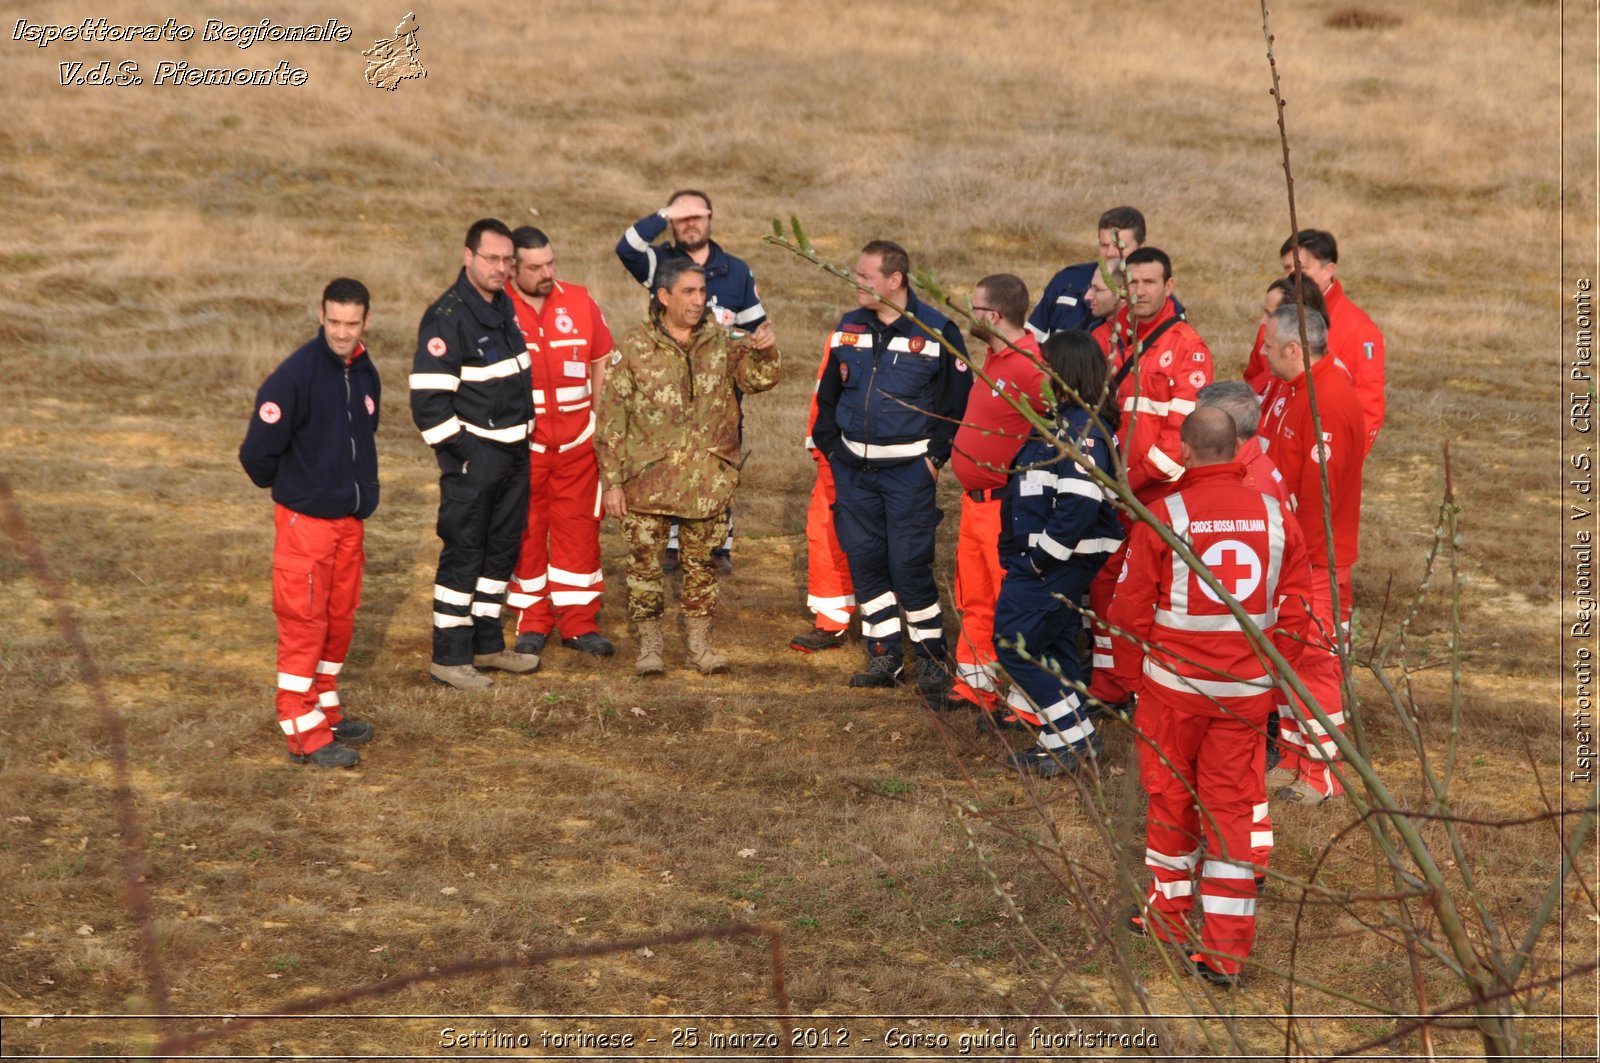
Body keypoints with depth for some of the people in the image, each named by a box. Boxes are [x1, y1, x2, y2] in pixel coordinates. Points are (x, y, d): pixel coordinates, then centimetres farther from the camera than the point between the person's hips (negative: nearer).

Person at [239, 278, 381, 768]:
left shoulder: (366, 375, 5)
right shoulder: (296, 374, -18)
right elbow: (258, 451, -15)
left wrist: (361, 492, 13)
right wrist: (288, 487, 1)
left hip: (350, 520, 7)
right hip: (305, 521, -7)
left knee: (340, 619, 15)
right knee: (303, 624, -2)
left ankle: (326, 711, 28)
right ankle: (304, 733, 3)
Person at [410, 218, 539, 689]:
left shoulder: (506, 306, 10)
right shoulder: (446, 318, -17)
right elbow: (428, 401, -20)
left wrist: (524, 435, 15)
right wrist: (462, 452, -18)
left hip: (513, 452, 8)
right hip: (473, 456, -8)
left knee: (503, 549, 14)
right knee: (463, 554, -3)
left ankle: (487, 644, 26)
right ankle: (449, 657, 4)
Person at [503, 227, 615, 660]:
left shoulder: (579, 303, 4)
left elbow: (601, 363, 12)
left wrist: (601, 423, 7)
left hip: (576, 441, 2)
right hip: (520, 443, -2)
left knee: (578, 528, 4)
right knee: (525, 532, 6)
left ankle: (579, 623, 12)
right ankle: (532, 622, 17)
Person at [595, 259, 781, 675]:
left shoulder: (721, 341, 3)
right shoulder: (635, 347, -5)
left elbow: (758, 377, -5)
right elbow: (612, 418, -4)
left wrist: (767, 352, -28)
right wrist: (612, 481, -6)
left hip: (708, 481, 2)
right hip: (647, 481, -2)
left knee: (701, 564, 11)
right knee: (644, 564, 4)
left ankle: (700, 643, 22)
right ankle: (649, 644, 17)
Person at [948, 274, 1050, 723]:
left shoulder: (1029, 368, -22)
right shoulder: (994, 357, 9)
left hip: (1006, 505, -10)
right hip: (975, 500, 10)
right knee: (974, 600, 19)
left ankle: (1028, 706, 5)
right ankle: (973, 685, 31)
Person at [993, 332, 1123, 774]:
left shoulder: (1082, 428, -19)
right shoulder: (1063, 420, 13)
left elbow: (1081, 500, -28)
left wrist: (1046, 552, -22)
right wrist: (1021, 550, 15)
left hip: (1058, 561, -10)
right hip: (1041, 556, 10)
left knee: (1016, 642, -8)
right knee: (1052, 644, 15)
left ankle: (1072, 737, -1)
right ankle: (1070, 738, 23)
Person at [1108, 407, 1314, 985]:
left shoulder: (1164, 514, -12)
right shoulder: (1275, 515, -2)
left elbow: (1131, 609, -6)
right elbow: (1294, 611, 3)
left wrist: (1132, 677, 9)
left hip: (1175, 681, -2)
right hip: (1248, 687, 2)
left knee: (1171, 794, 17)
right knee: (1235, 805, 7)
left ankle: (1170, 912, 33)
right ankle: (1226, 948, 7)